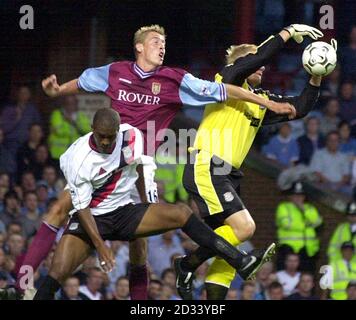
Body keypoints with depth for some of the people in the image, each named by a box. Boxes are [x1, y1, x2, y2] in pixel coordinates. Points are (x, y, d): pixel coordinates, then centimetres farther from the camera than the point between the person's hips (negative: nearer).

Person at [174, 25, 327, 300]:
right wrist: (289, 32, -11)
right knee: (244, 226, -20)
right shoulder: (228, 80, 0)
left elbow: (300, 107, 21)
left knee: (229, 242, 3)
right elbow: (256, 59, -16)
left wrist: (317, 76, 9)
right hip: (205, 170, -9)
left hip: (226, 176, 9)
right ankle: (189, 264, -7)